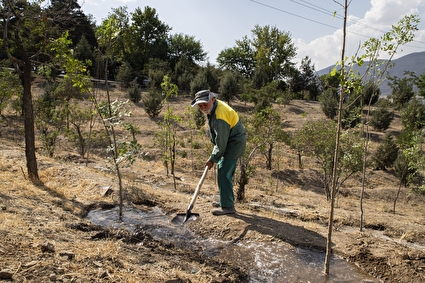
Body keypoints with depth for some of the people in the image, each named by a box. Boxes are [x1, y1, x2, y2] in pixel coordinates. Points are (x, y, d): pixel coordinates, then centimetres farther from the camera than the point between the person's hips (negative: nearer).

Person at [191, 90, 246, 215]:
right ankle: (226, 201, 31)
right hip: (230, 142, 11)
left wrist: (212, 159, -12)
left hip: (234, 143, -11)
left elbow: (221, 143, -24)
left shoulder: (219, 118, -30)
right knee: (226, 173, 18)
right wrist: (215, 145, 15)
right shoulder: (215, 105, 1)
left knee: (223, 174, -10)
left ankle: (228, 207, -1)